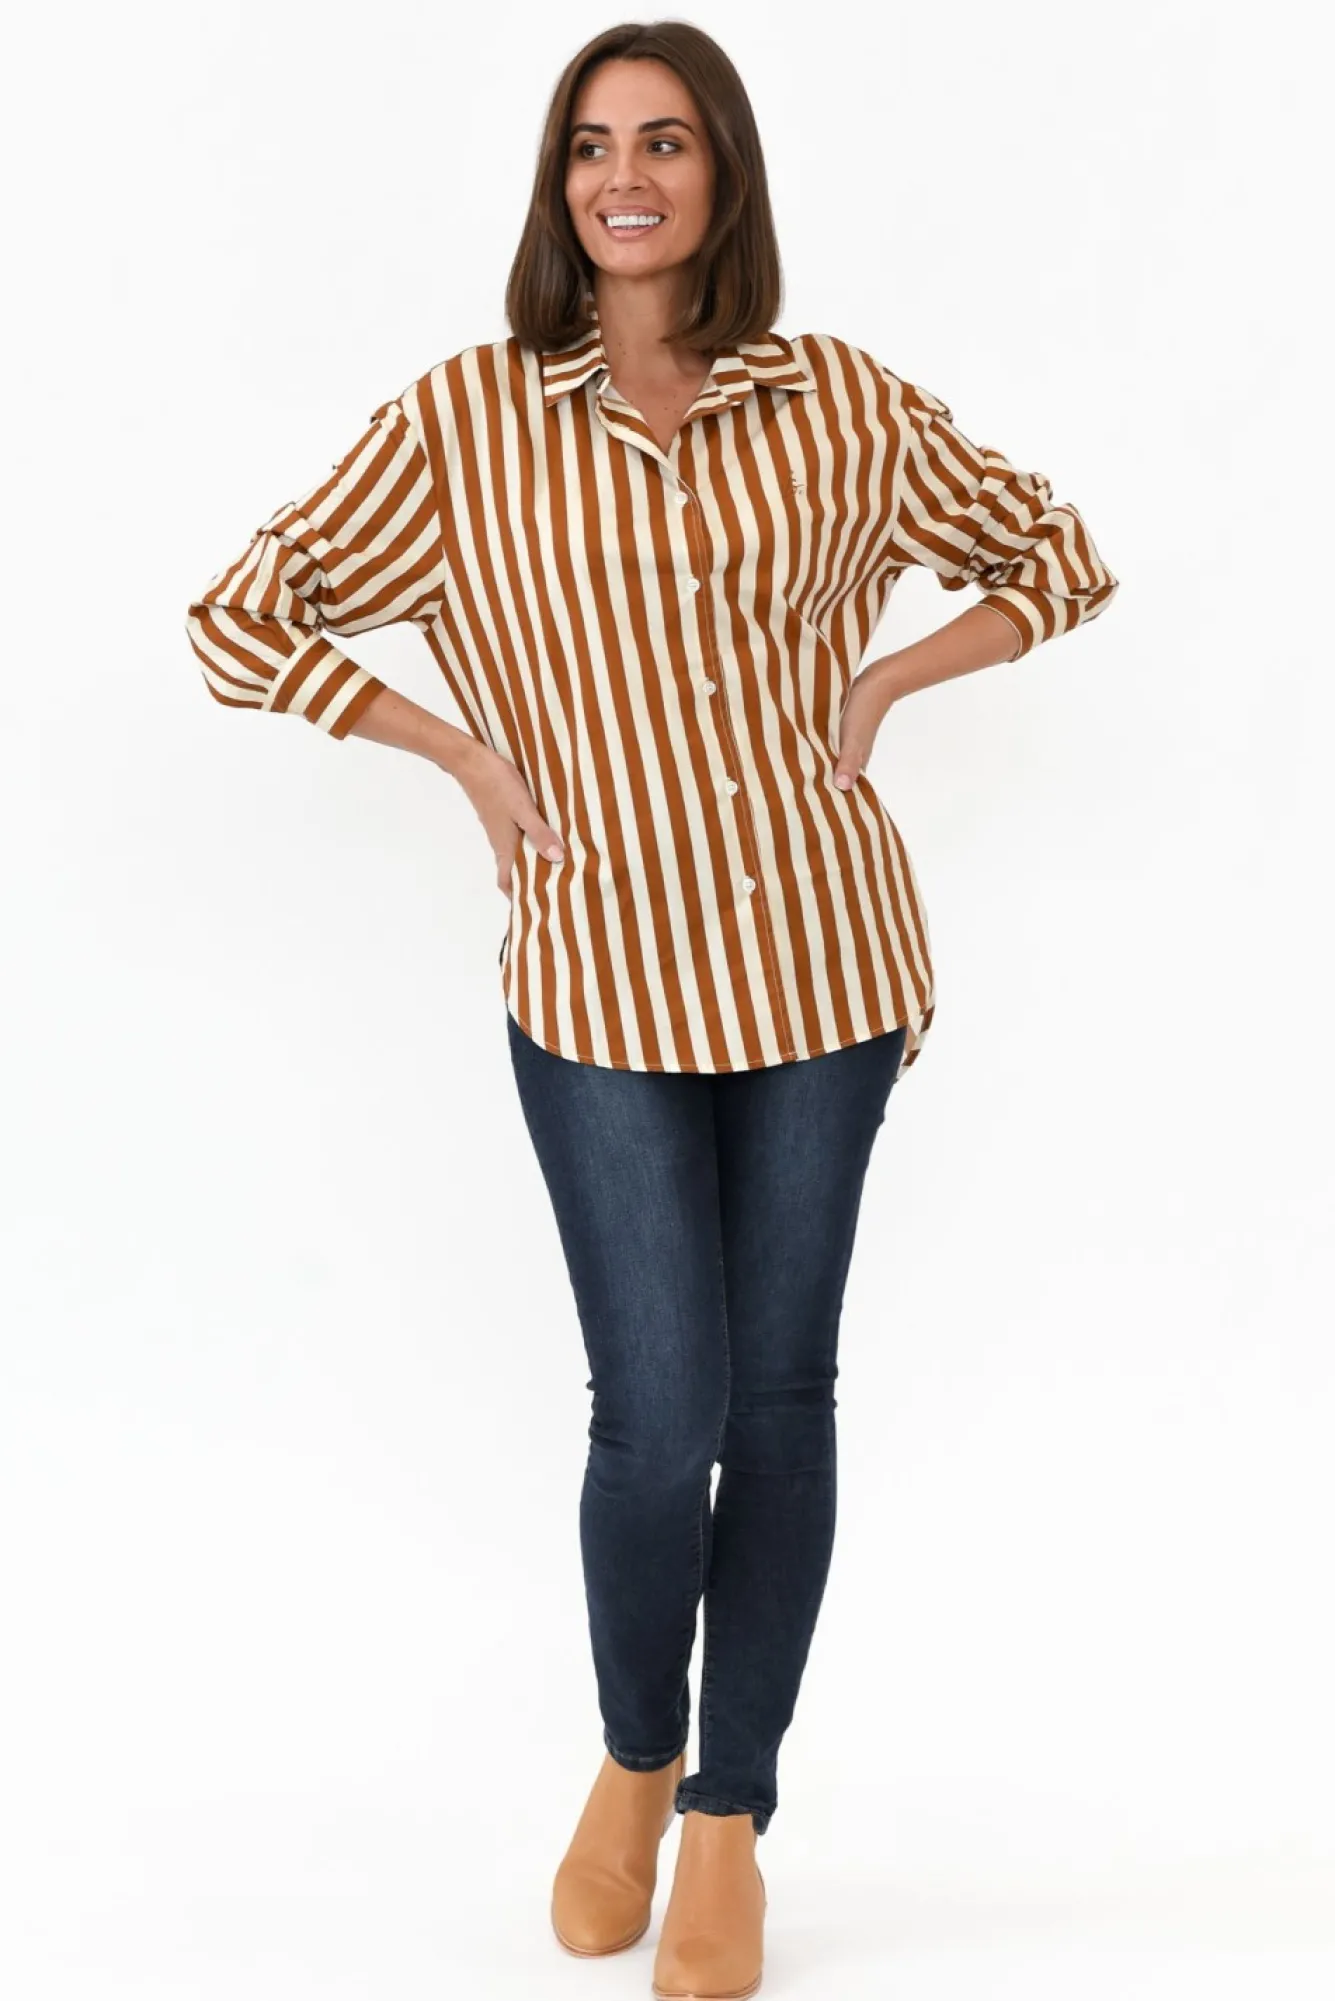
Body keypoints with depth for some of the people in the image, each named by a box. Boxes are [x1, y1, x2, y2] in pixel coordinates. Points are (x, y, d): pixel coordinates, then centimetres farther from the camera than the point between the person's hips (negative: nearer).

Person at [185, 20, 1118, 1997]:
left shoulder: (844, 403, 2)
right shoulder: (469, 416, -2)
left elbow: (1056, 555, 14)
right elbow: (243, 616, 1)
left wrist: (882, 681, 0)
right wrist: (470, 753, -4)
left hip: (819, 961, 2)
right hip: (605, 977, -2)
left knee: (781, 1390, 8)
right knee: (658, 1410, -3)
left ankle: (732, 1816, 26)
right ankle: (634, 1758, 28)